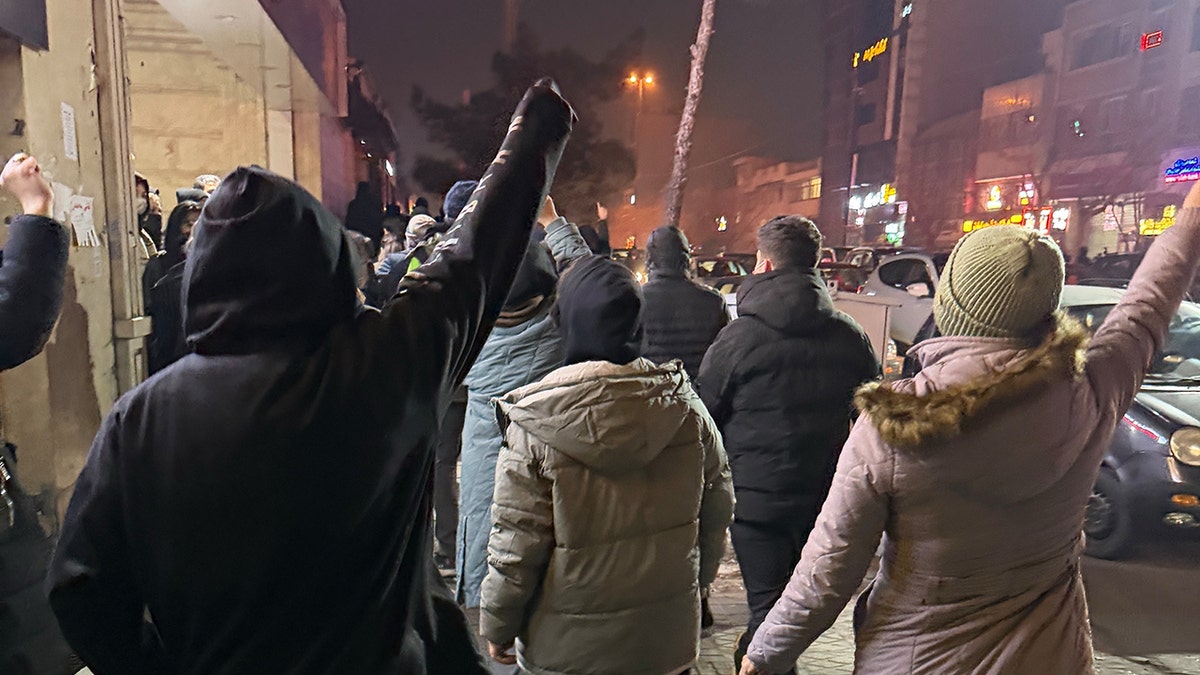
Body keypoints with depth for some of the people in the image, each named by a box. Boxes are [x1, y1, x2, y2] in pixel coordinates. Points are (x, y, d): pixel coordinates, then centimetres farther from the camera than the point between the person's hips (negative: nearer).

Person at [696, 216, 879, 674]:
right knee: (803, 602, 21)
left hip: (757, 495, -4)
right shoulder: (851, 337, 0)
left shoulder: (739, 336, -13)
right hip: (826, 496, 5)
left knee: (768, 605, 4)